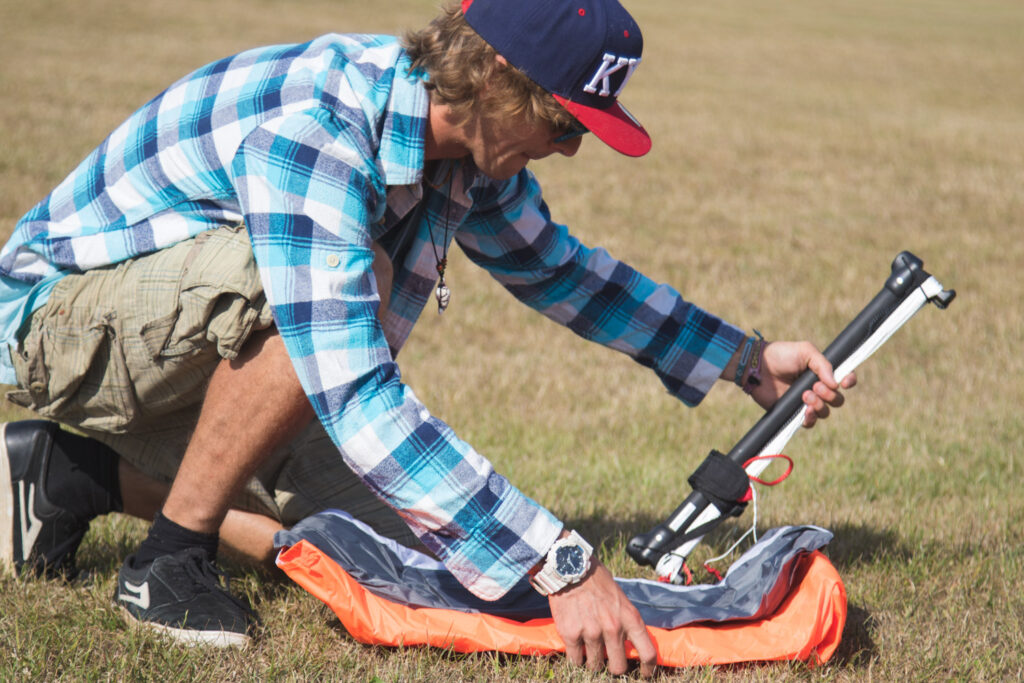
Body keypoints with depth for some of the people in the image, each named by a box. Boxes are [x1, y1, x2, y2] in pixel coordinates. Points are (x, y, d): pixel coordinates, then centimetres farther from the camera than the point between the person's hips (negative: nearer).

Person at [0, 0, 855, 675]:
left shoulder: (469, 140, -6)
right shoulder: (306, 138, -34)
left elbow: (557, 267, 15)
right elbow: (355, 399, -41)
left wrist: (747, 360, 10)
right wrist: (560, 564, -43)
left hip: (196, 351, 9)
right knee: (360, 272, -33)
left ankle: (82, 474, 11)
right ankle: (170, 561, -16)